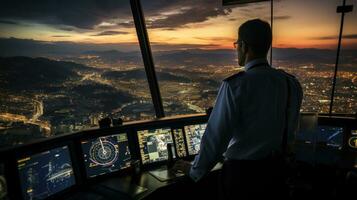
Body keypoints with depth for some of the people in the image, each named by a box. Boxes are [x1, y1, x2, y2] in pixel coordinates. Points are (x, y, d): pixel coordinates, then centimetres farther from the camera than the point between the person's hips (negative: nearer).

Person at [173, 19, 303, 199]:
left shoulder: (235, 85, -23)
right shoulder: (291, 83, -6)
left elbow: (216, 136, -20)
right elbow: (291, 131, 5)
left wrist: (194, 171, -5)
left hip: (240, 171, -5)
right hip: (275, 170, 5)